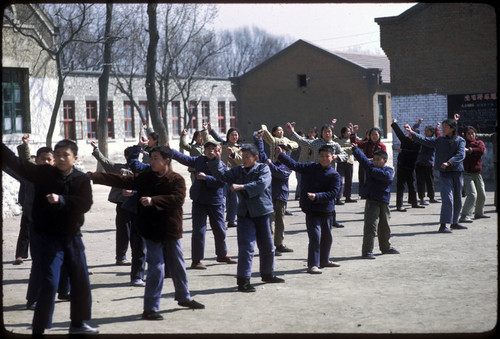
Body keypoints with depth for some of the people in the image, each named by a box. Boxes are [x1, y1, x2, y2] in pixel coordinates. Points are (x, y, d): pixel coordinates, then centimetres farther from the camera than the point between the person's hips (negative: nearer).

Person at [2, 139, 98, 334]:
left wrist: (61, 200, -28)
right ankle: (38, 329, 0)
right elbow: (16, 163, -14)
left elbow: (85, 204, -16)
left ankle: (78, 324, 32)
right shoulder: (43, 173, -4)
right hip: (49, 238, -3)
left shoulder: (82, 179, -1)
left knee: (81, 282, 13)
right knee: (49, 284, -9)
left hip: (72, 237, 3)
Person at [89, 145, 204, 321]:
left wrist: (153, 200, -31)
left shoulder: (177, 180, -7)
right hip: (152, 231, -1)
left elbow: (178, 199, -23)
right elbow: (120, 180, -4)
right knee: (156, 268, -9)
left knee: (178, 266, 16)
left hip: (171, 230, 1)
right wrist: (94, 176, -12)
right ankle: (150, 308, -3)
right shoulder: (144, 178, 1)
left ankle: (184, 298, 37)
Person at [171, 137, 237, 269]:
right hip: (199, 201, 0)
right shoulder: (199, 161, 4)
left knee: (220, 229, 12)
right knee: (199, 231, -3)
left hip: (216, 202, 0)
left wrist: (206, 177, -22)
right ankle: (196, 260, 3)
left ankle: (222, 255, 34)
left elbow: (223, 181, -16)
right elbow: (184, 158, 2)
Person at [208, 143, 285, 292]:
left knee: (267, 246, 14)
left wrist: (242, 187, -26)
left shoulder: (263, 168, -4)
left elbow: (262, 184, -21)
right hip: (245, 214, 0)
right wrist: (217, 159, -11)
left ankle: (268, 274, 34)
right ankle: (243, 280, -8)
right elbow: (222, 174, 1)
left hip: (261, 212, 0)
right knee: (246, 247, -10)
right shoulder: (238, 170, 6)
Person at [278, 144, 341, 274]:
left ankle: (324, 260, 37)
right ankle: (312, 265, -8)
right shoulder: (310, 168, 0)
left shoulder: (334, 175, -4)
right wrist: (281, 155, -17)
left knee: (327, 236, 16)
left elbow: (333, 193, -13)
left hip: (327, 210, 2)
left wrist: (317, 196, -24)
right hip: (311, 210, -2)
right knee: (315, 236, -12)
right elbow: (294, 165, -6)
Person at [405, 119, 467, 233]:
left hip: (457, 172, 2)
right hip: (445, 173, -2)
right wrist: (412, 133, -11)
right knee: (447, 198, -15)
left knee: (457, 199, 11)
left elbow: (461, 155, -14)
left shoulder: (460, 141, 0)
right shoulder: (439, 140, 6)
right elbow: (425, 140, 0)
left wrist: (448, 162, -28)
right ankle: (443, 225, -18)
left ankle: (454, 223, 27)